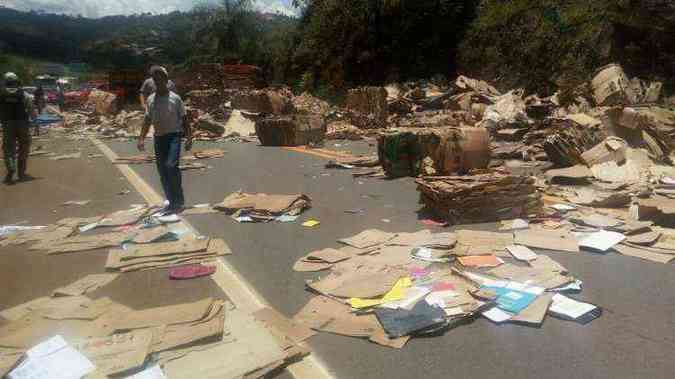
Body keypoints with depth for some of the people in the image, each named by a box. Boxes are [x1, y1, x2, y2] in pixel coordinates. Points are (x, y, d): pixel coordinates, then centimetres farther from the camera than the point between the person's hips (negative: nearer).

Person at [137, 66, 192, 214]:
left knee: (171, 165, -23)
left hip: (174, 136, -5)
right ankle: (171, 202, 19)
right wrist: (141, 138, 8)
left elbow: (184, 119, 0)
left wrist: (189, 138, -5)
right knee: (162, 172, 6)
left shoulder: (175, 98, -3)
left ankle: (179, 200, -12)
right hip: (159, 138, 5)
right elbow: (148, 120, 15)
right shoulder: (151, 99, 9)